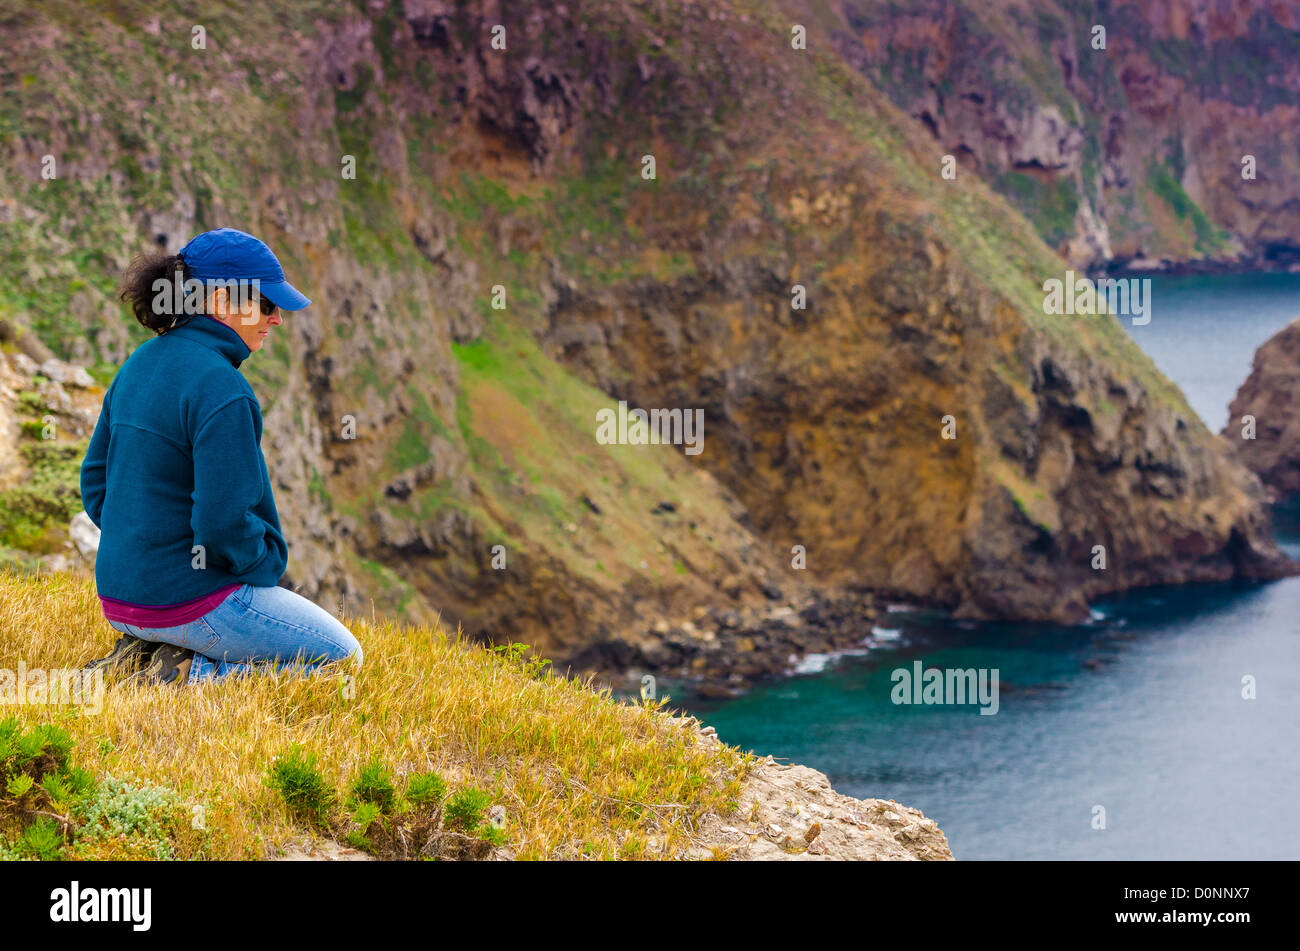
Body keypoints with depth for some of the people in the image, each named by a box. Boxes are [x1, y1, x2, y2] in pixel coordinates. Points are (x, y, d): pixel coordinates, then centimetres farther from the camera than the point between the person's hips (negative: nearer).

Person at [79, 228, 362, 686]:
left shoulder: (140, 364, 6)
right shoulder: (222, 389, -21)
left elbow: (96, 481, 13)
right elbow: (224, 522, -24)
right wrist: (268, 564, -4)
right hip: (193, 598, -9)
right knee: (343, 656, 9)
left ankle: (142, 654, 11)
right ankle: (191, 676, -7)